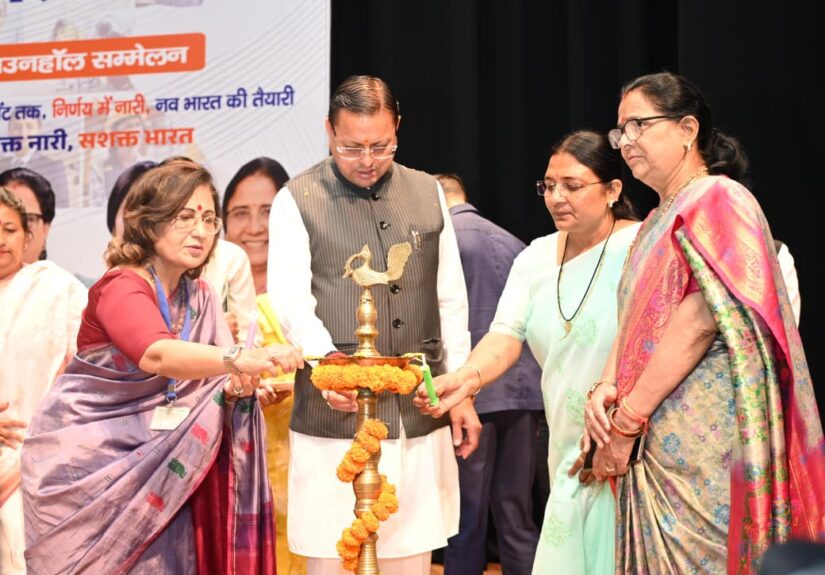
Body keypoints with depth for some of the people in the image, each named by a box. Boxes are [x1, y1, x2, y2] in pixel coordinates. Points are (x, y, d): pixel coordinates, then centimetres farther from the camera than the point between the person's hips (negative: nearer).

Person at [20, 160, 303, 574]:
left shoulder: (198, 296, 3)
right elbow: (156, 355, -40)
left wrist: (233, 390, -22)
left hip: (150, 463, 6)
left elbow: (195, 385, 1)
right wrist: (242, 359, -55)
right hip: (88, 462, -6)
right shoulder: (122, 287, -20)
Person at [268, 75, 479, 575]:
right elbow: (290, 301, -11)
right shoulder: (297, 201, -1)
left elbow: (451, 302, 15)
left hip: (420, 415, 4)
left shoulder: (428, 192, 11)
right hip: (334, 417, -3)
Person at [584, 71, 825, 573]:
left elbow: (701, 320, -18)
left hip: (704, 436, -8)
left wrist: (627, 420, -17)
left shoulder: (717, 199, -7)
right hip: (657, 439, 8)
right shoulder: (659, 219, 20)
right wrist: (607, 388, -5)